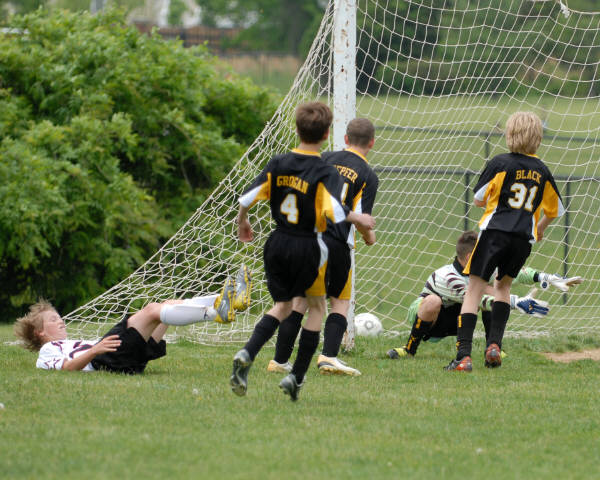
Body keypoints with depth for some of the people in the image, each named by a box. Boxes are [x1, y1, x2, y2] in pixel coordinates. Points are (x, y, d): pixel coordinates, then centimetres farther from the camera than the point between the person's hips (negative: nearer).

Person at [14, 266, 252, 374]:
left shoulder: (75, 344, 42)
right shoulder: (47, 352, 15)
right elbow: (67, 367, -7)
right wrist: (94, 350, -23)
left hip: (130, 360, 8)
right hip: (103, 363, -8)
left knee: (170, 305, -2)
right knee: (152, 310, -24)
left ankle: (229, 301, -19)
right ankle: (215, 313, -42)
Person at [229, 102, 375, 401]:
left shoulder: (278, 164, 0)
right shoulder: (325, 173, -13)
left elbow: (248, 197, 0)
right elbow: (335, 211, -25)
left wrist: (242, 223, 19)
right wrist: (359, 219, -6)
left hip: (278, 243, 4)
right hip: (308, 247, -4)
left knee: (282, 306, 19)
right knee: (316, 306, 16)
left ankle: (247, 354, -7)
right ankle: (296, 376, 8)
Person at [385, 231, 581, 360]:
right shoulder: (448, 278, -32)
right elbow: (479, 301, -41)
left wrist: (546, 278, -19)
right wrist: (516, 303, -47)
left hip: (452, 321, 7)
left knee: (488, 288, -11)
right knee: (433, 301, -43)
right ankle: (410, 349, -22)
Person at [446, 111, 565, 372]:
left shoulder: (500, 164, -3)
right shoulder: (542, 172, 9)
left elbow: (478, 199, 2)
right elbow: (555, 209, 20)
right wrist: (540, 227, 41)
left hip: (494, 232, -4)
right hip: (524, 238, 4)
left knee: (474, 288, 0)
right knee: (503, 285, 25)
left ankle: (463, 355, -12)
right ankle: (494, 344, 11)